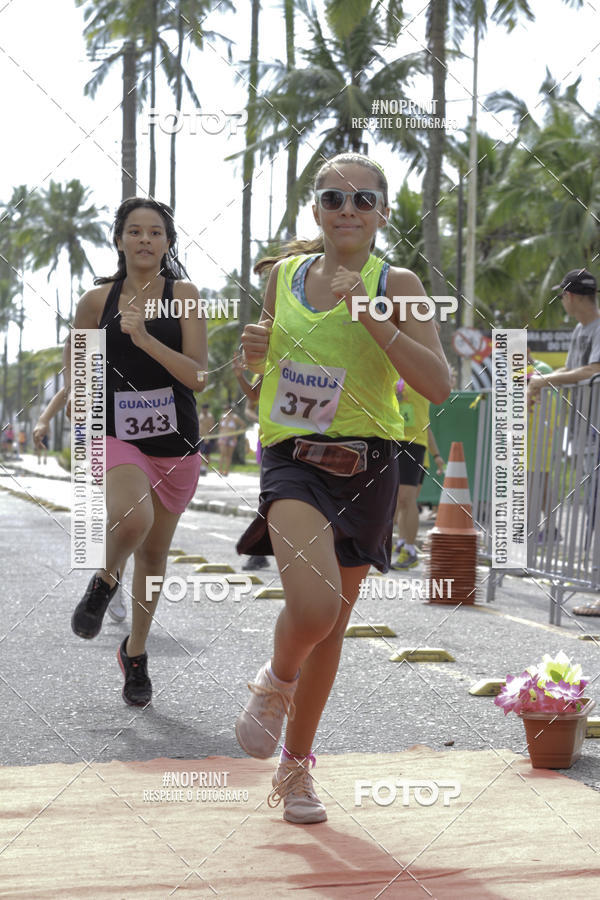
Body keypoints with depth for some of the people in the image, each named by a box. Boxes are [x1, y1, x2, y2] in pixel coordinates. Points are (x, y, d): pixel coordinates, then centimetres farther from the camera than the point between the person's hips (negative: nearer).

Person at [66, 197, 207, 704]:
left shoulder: (183, 295, -3)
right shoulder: (97, 301, 0)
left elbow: (199, 377, -12)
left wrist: (145, 339, -23)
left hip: (176, 444, 1)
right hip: (117, 437, -1)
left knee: (154, 554, 13)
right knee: (131, 519, -32)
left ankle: (136, 652, 36)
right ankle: (105, 580, 3)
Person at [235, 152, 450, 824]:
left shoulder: (396, 286, -2)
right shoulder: (283, 274, 6)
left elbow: (438, 385, -13)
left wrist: (370, 316, -20)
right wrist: (257, 352, -3)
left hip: (366, 467, 1)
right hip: (292, 459, 0)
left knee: (331, 625, 11)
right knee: (313, 606, -25)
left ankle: (295, 767, 32)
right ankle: (275, 682, 11)